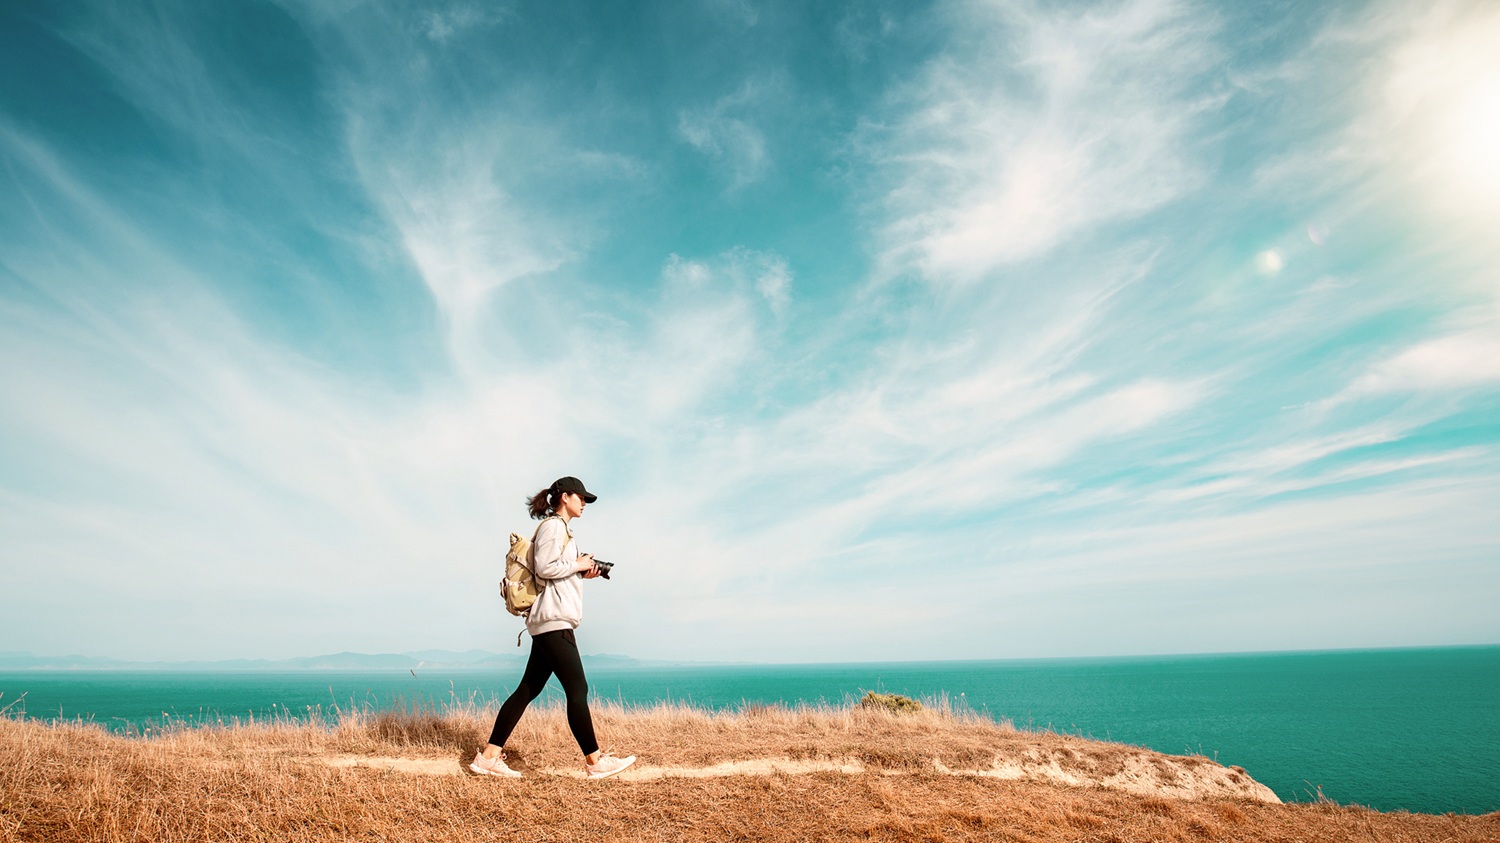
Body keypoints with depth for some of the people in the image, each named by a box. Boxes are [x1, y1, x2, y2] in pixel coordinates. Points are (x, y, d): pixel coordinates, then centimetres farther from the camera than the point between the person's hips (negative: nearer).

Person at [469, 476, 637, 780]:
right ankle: (595, 762, -1)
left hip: (550, 621, 10)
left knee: (528, 689, 9)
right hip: (554, 620, -10)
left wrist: (582, 573, 10)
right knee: (577, 689, -7)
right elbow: (543, 568, -19)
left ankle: (488, 756, 12)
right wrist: (578, 565, -9)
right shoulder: (553, 526, -8)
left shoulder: (560, 528, 23)